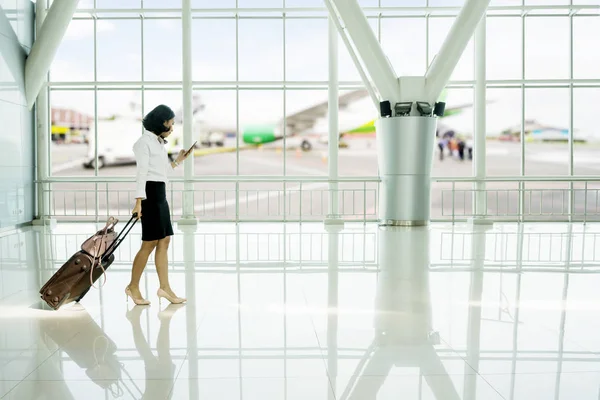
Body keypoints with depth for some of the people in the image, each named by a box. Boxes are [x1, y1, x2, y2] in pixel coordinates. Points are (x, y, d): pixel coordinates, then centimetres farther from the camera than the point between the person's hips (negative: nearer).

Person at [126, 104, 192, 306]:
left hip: (160, 194, 9)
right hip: (150, 193, -9)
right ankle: (133, 286, 9)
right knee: (150, 243, -4)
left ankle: (164, 287, 9)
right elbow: (141, 173, -16)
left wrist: (177, 161, 20)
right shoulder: (144, 141, -8)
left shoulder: (158, 142, 17)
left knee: (164, 241, 6)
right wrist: (139, 201, -21)